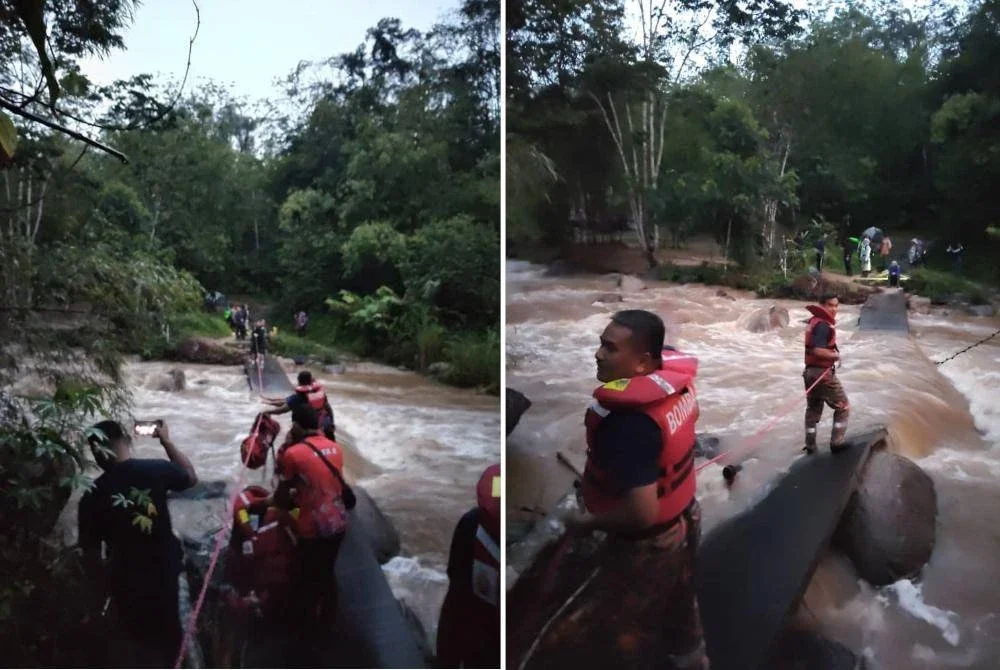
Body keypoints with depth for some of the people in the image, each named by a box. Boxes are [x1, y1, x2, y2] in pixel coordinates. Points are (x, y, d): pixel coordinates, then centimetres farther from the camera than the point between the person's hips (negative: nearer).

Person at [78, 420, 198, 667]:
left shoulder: (91, 498, -13)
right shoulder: (156, 469, -15)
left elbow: (91, 557, -6)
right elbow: (191, 477, 8)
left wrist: (109, 589, 9)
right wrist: (166, 441, 14)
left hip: (128, 587, 0)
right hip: (169, 579, 0)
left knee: (142, 652, 22)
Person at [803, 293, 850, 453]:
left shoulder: (815, 320, 10)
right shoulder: (823, 325, -20)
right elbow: (818, 350, -30)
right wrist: (835, 355, -14)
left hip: (810, 371, 9)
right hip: (823, 373, -9)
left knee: (813, 409, 18)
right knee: (843, 407, 6)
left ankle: (810, 445, 24)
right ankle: (836, 443, 7)